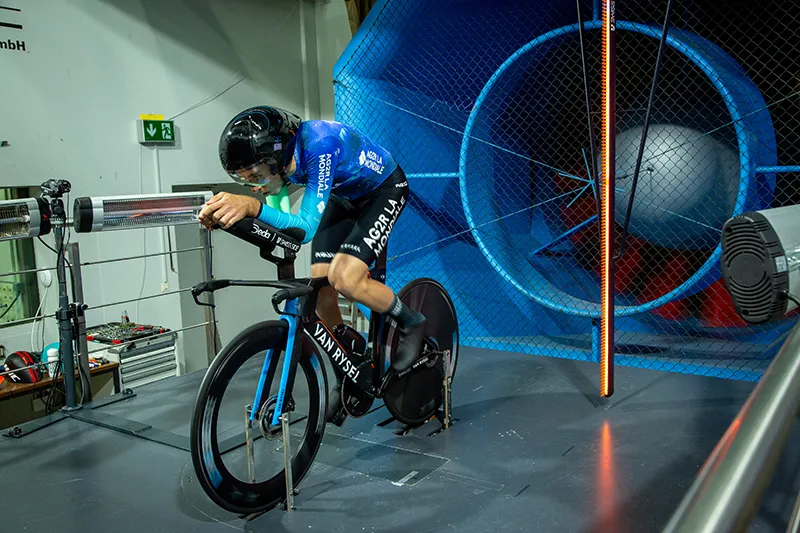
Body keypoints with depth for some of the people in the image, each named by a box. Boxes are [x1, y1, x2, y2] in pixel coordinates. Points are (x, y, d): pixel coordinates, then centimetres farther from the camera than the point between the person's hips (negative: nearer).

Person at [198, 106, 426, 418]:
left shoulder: (319, 145, -39)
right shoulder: (275, 154, -19)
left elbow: (306, 228, -43)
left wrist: (253, 206, -59)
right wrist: (226, 212, -30)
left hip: (383, 188, -7)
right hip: (343, 196, 7)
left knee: (347, 281, -25)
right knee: (321, 286, -5)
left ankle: (411, 323, 3)